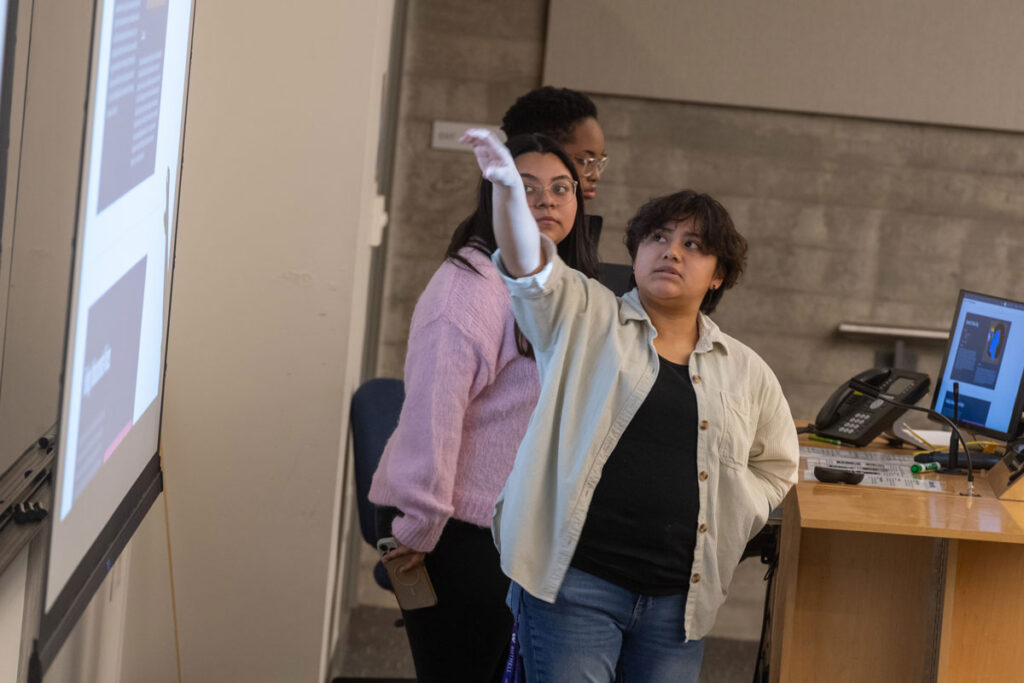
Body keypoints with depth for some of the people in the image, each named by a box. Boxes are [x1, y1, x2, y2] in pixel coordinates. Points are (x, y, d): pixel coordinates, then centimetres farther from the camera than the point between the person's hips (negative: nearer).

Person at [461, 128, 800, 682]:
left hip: (678, 596, 4)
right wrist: (509, 189, -31)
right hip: (575, 579, -3)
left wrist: (729, 518, 9)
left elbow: (776, 467, 26)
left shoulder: (746, 372, 15)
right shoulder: (583, 319, 6)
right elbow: (529, 265, -12)